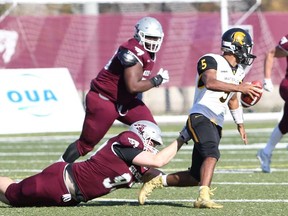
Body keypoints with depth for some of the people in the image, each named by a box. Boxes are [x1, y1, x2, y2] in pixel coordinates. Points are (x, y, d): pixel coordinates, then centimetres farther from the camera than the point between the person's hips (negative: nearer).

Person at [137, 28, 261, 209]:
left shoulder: (238, 70, 19)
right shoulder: (211, 61, -7)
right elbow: (210, 83, -28)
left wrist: (240, 125, 38)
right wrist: (239, 87, -35)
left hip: (216, 125, 8)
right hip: (201, 117, -8)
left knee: (196, 177, 5)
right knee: (212, 153, -33)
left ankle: (158, 181, 22)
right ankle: (204, 197, -43)